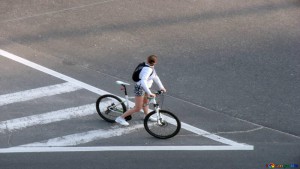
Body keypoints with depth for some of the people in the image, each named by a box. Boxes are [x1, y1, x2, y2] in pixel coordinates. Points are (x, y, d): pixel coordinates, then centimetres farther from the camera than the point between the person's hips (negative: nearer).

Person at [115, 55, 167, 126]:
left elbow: (155, 77, 11)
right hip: (140, 88, -9)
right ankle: (120, 118, 6)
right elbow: (143, 82, -42)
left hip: (144, 88, 9)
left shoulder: (151, 67, 0)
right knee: (137, 108, -2)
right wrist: (149, 93, -45)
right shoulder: (147, 70, -30)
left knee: (145, 102, 30)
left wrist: (161, 87, 9)